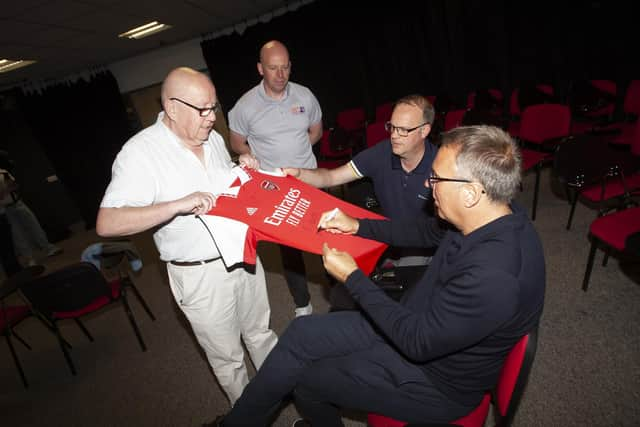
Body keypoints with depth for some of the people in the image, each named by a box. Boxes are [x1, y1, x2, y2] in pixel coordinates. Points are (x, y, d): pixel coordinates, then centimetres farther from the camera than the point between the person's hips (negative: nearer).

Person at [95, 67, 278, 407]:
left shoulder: (213, 138, 3)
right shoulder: (140, 152, -18)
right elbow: (107, 223, -24)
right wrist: (178, 205, -34)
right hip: (202, 274, -5)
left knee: (260, 332, 25)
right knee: (227, 356, 16)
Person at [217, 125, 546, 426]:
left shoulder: (494, 276, -38)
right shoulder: (490, 216, -11)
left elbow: (417, 342, -29)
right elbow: (429, 230, 8)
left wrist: (352, 278, -20)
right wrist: (358, 226, 2)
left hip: (435, 380, -7)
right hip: (417, 325, 8)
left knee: (305, 380, 0)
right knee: (301, 332, 3)